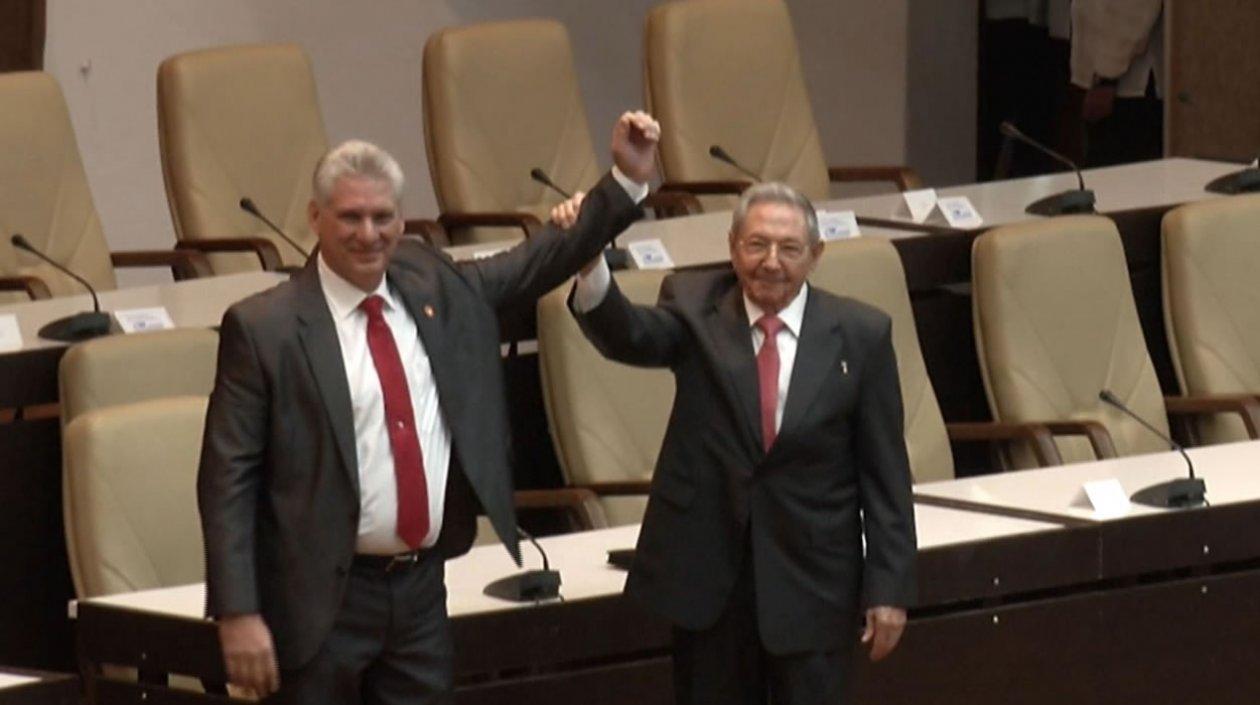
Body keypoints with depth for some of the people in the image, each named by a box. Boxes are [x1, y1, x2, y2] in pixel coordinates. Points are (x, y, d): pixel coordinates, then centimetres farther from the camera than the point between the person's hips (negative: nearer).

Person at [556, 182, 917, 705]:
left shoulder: (860, 334, -1)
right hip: (707, 569, 1)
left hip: (812, 578, -1)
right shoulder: (694, 309, 0)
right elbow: (627, 336, -21)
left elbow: (885, 471, 0)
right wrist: (590, 264, -42)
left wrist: (889, 587, -3)